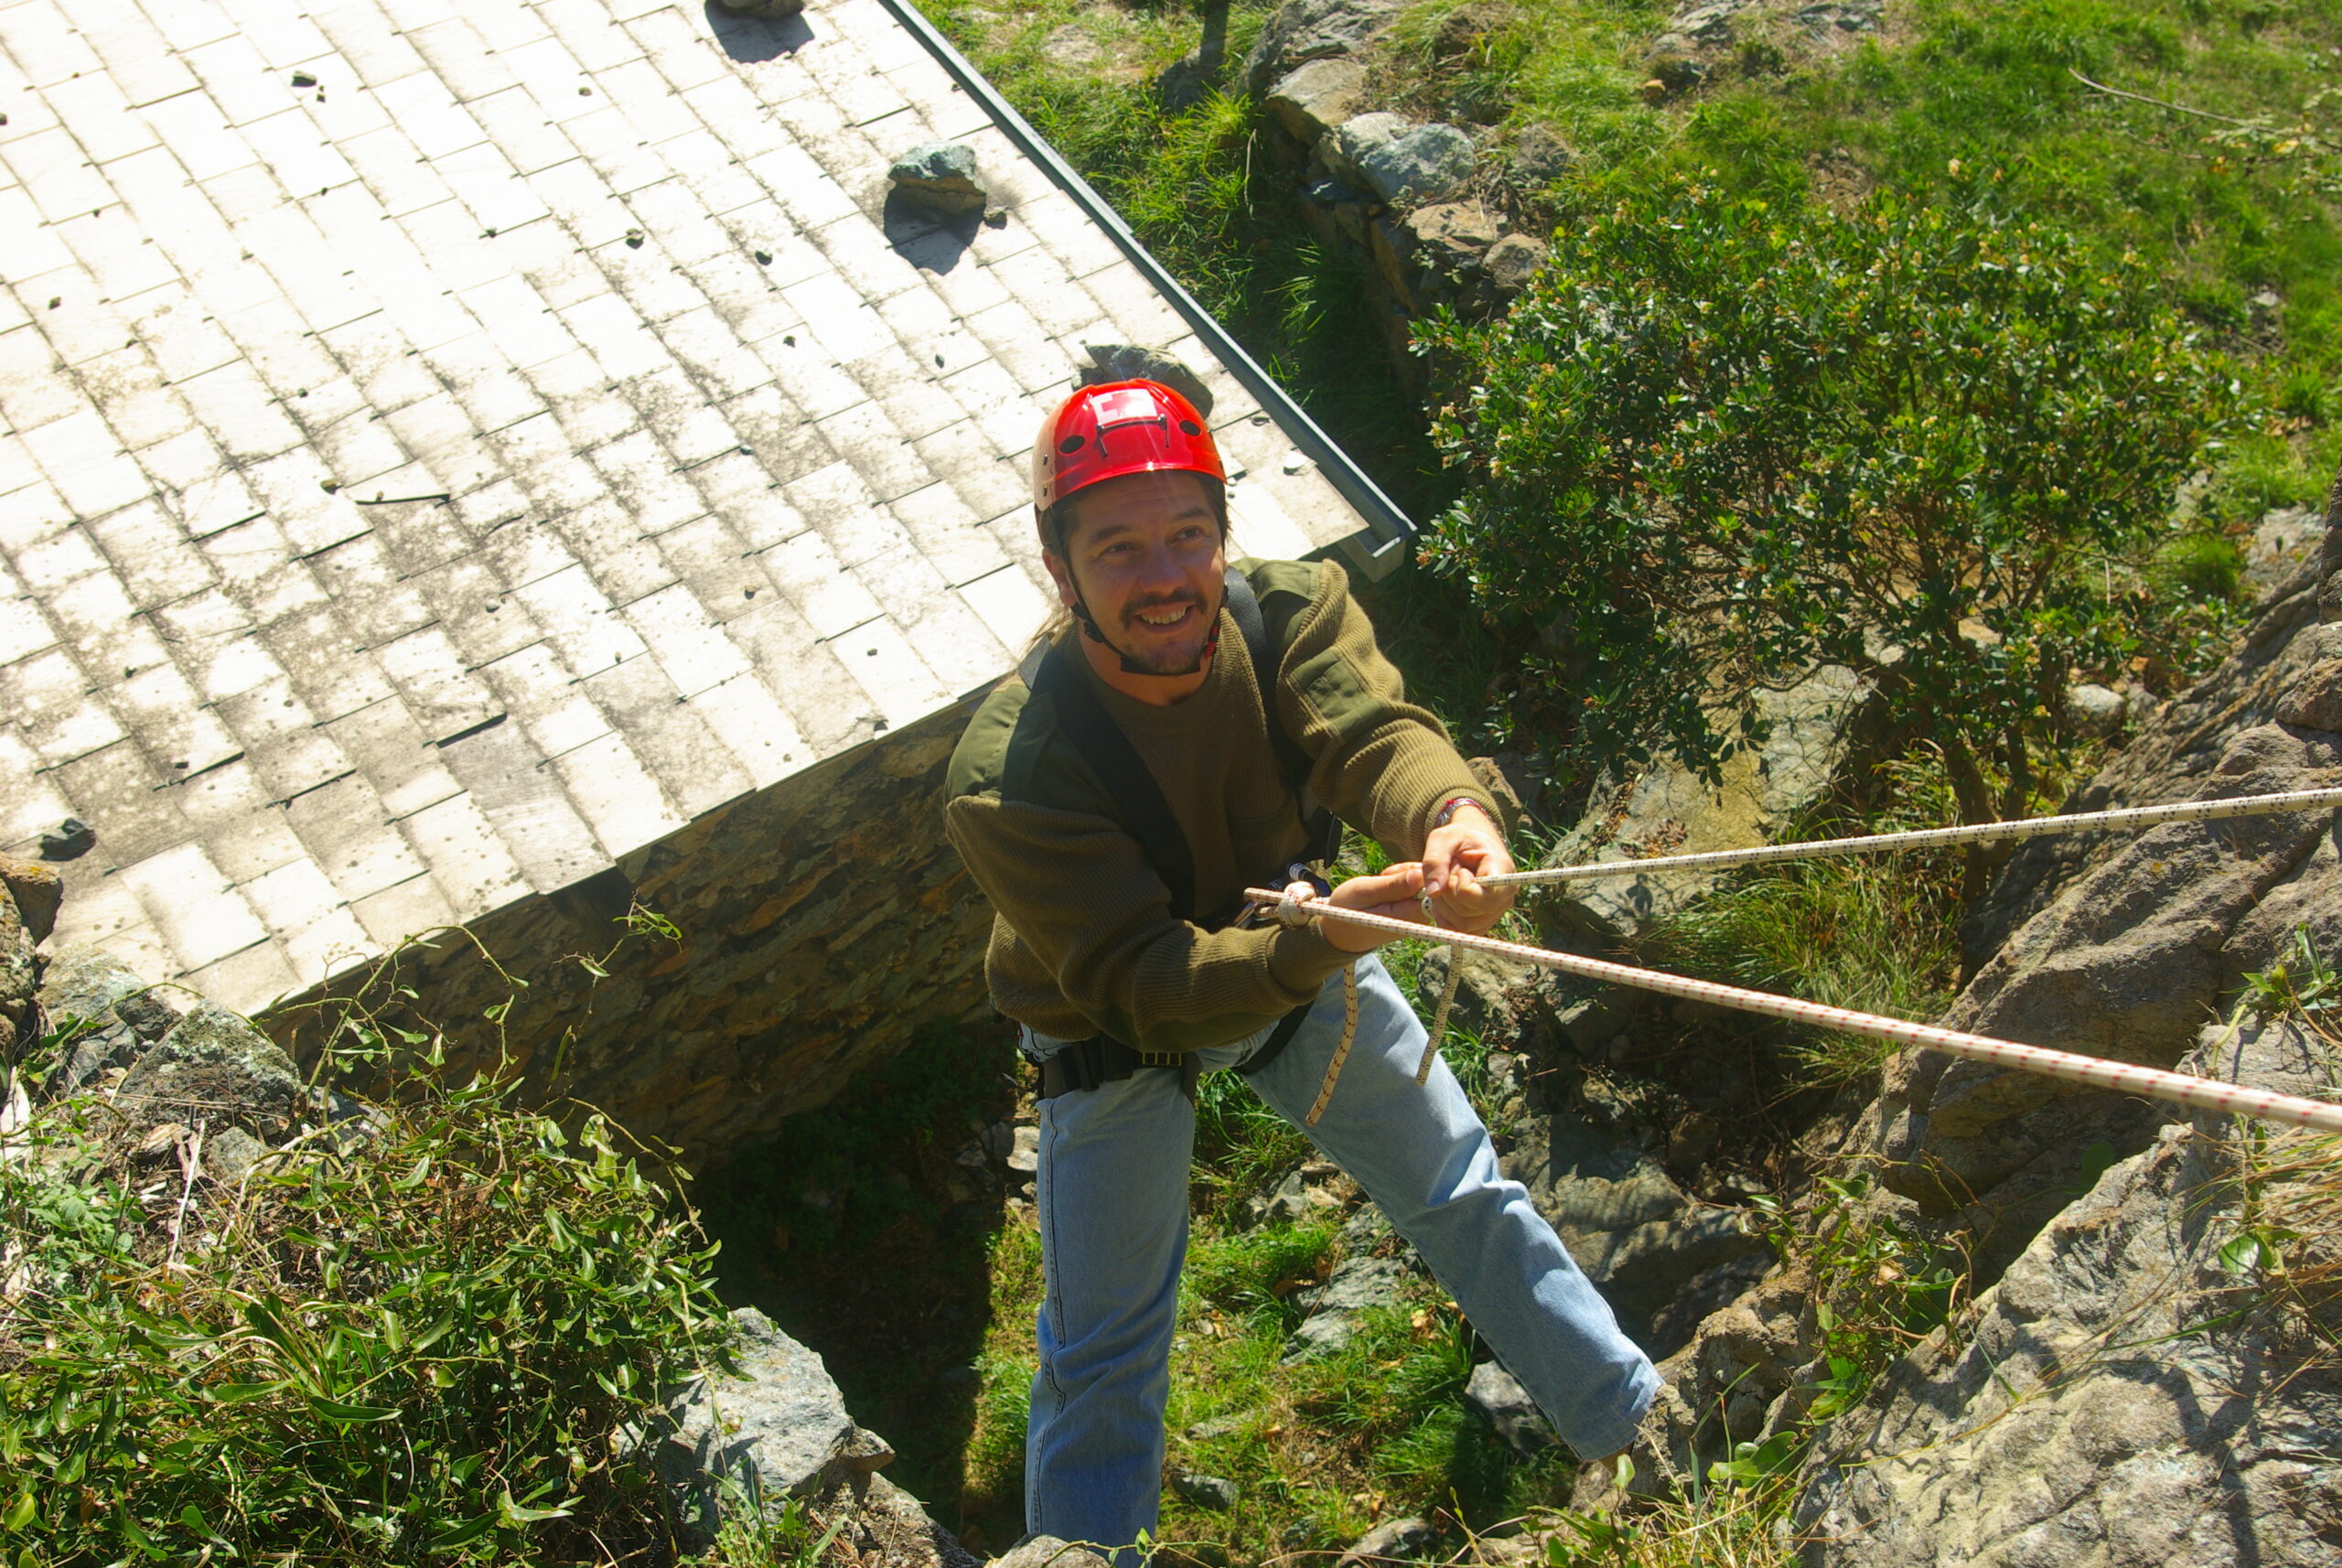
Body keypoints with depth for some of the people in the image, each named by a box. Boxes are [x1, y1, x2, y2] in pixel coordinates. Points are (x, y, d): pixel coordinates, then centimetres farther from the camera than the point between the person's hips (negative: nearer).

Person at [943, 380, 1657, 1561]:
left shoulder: (1288, 610, -25)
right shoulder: (1006, 779, -36)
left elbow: (1374, 731, -42)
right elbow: (1141, 982, -38)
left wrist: (1455, 815, -66)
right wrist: (1319, 940, -55)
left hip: (1298, 945, 4)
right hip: (1119, 1041, -3)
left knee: (1463, 1195, 17)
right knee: (1101, 1359, 2)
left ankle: (1640, 1431, 39)